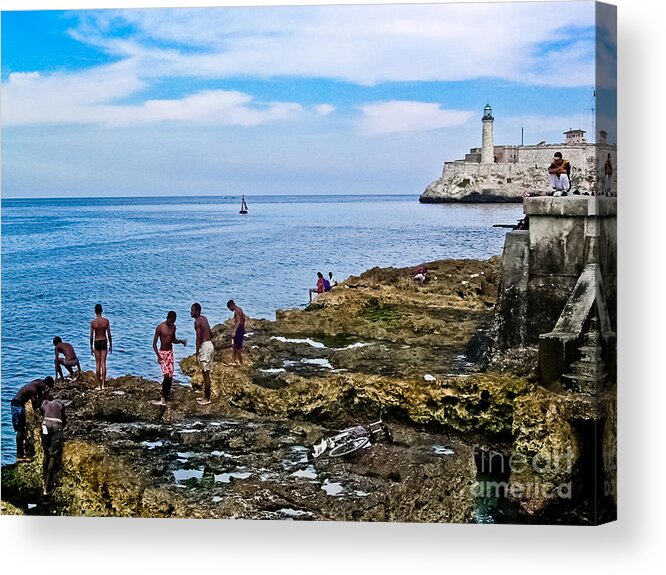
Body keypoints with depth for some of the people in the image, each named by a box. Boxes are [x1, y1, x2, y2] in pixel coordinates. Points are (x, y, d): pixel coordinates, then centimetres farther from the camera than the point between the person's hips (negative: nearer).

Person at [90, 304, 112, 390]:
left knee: (97, 364, 6)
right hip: (104, 342, 1)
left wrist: (91, 347, 3)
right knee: (103, 363, 3)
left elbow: (91, 336, -6)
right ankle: (103, 384, -1)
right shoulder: (106, 321, -6)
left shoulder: (93, 322, -9)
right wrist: (110, 345, 7)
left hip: (97, 343, -1)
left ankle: (99, 385, 7)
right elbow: (109, 334, -3)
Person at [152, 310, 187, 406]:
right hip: (162, 353, -6)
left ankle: (166, 395, 13)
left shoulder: (173, 327, 5)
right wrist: (158, 355, -20)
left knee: (170, 376, 3)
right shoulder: (160, 327, -13)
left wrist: (181, 341, 0)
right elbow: (154, 343, -10)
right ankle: (163, 396, -3)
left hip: (170, 352, 6)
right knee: (166, 375, -16)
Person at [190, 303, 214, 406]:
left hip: (204, 347, -10)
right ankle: (206, 395, 25)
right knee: (205, 372, 17)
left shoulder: (197, 321, -14)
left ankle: (207, 398, 2)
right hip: (210, 345, 10)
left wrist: (197, 353, -16)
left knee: (206, 373, -3)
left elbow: (199, 338, -18)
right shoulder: (204, 318, 12)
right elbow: (211, 334, 19)